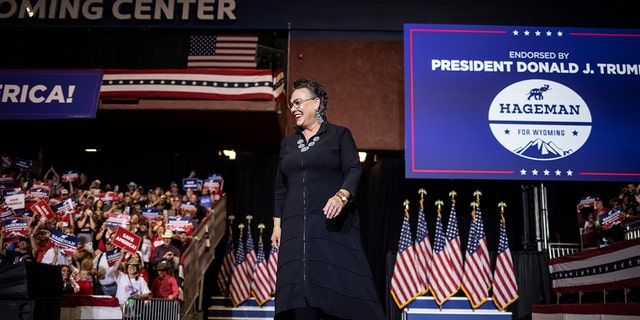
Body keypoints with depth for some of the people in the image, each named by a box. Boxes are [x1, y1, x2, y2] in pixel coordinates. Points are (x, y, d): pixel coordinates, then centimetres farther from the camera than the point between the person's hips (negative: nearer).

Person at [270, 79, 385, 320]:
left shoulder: (339, 135, 7)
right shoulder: (287, 143, 19)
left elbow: (354, 171, -5)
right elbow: (280, 188, 19)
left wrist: (342, 196, -25)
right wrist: (277, 225, 11)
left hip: (333, 225, -4)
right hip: (296, 228, 4)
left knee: (341, 283, -10)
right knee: (299, 289, -4)